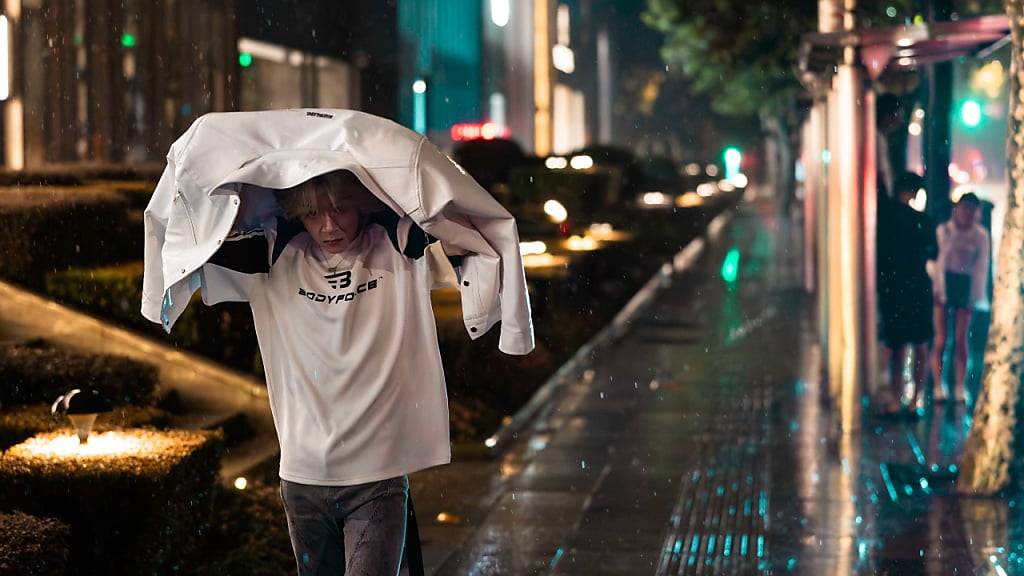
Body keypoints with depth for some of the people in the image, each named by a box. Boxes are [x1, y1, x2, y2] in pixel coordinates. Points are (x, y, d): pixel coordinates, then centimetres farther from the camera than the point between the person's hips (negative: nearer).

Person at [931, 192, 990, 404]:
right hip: (944, 282, -1)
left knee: (961, 340, 0)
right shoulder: (943, 231, 2)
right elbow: (937, 259, 0)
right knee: (941, 339, -4)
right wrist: (937, 289, -8)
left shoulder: (980, 235, 3)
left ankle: (959, 389, 2)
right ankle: (938, 388, -2)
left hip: (965, 285, 1)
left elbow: (981, 267, 3)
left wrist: (977, 296, -2)